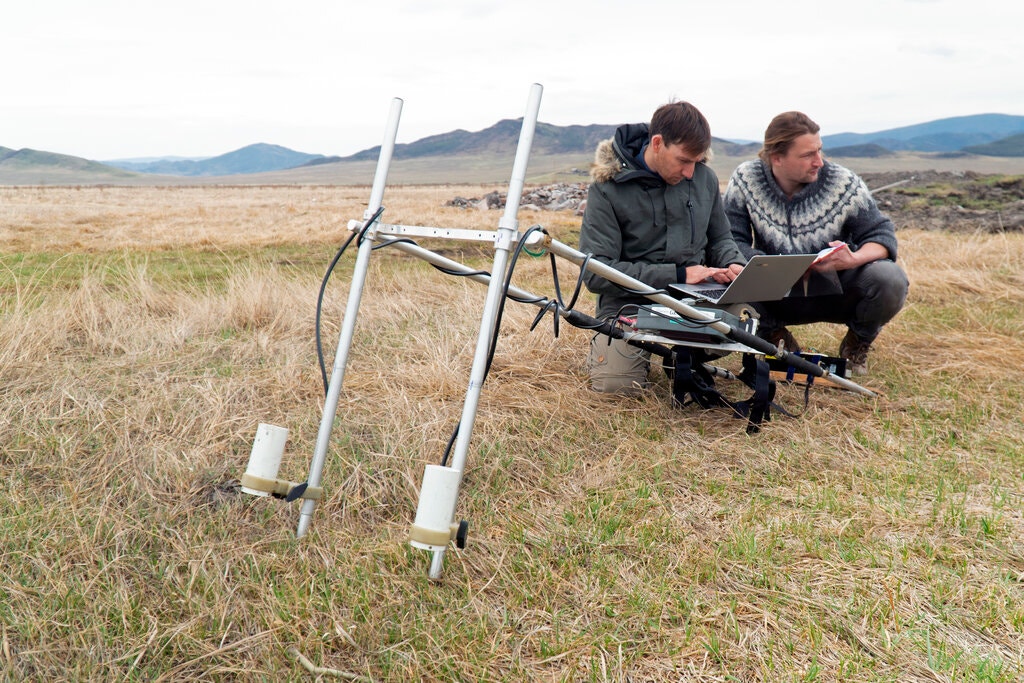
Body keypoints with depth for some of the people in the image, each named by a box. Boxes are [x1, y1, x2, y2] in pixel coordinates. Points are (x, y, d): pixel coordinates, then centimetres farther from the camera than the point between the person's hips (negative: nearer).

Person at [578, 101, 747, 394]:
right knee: (617, 383, -26)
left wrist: (733, 264, -7)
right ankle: (606, 343, 12)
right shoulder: (607, 189, -10)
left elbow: (720, 238, 19)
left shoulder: (704, 177, 5)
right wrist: (678, 274, -20)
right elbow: (595, 273, -17)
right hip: (631, 302, -4)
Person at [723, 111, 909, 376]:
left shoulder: (844, 183, -9)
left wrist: (854, 259, -33)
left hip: (837, 292, 1)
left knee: (890, 279, -30)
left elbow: (882, 234, -9)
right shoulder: (745, 179, -10)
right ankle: (777, 337, 4)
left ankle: (857, 343, 7)